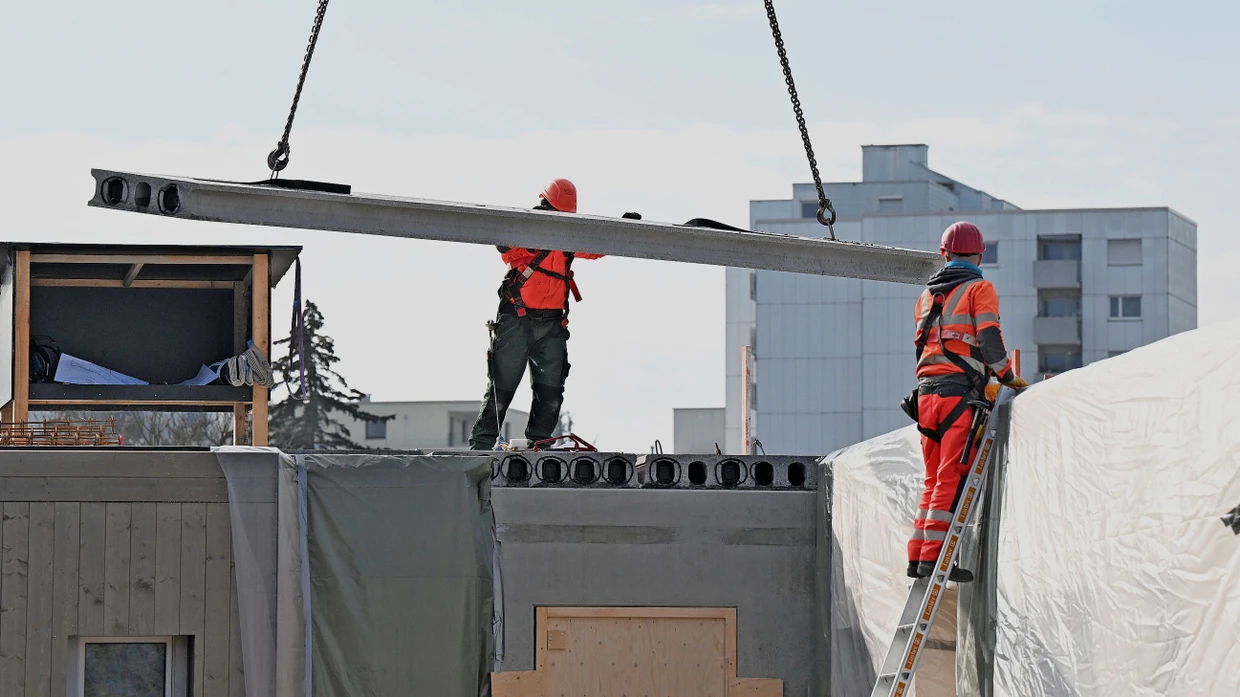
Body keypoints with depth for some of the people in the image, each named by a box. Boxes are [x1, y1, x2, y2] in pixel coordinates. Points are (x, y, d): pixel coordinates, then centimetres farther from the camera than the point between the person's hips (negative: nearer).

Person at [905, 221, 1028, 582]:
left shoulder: (926, 295, 20)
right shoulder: (979, 290, 1)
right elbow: (989, 341, -9)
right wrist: (1009, 377, 1)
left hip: (926, 393, 6)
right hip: (959, 395, -6)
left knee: (935, 478, 12)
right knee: (953, 478, -8)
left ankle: (917, 555, 8)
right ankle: (933, 556, -14)